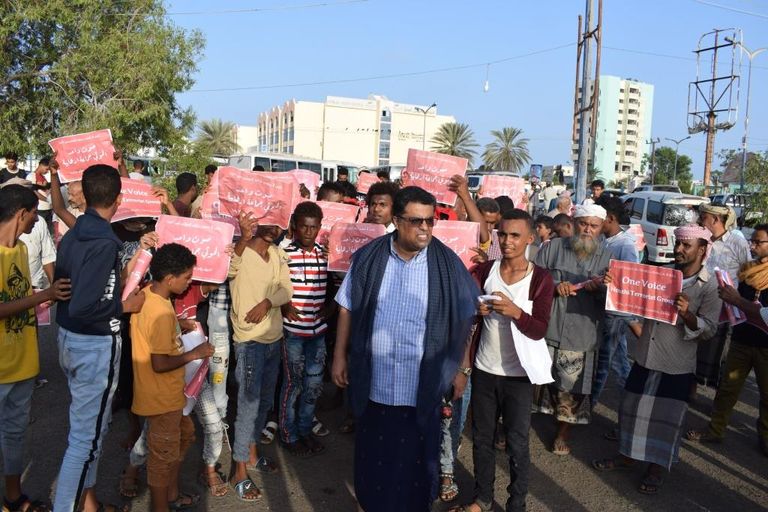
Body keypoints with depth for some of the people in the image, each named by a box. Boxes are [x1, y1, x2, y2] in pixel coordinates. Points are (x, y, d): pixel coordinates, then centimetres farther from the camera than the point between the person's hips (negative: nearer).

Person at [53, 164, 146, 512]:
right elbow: (83, 307, -27)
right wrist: (124, 306, -13)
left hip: (68, 337, 9)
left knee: (89, 425, 22)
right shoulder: (104, 242, -23)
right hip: (96, 345, -9)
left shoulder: (70, 236, 3)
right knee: (87, 435, 2)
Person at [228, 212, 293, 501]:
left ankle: (251, 453, 36)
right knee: (249, 405, -3)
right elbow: (229, 270, -37)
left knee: (265, 402, 18)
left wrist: (267, 302, -21)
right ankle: (239, 472, 10)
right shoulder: (240, 252, -14)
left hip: (274, 339, 7)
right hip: (250, 341, -7)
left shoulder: (278, 254, 5)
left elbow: (287, 290, -1)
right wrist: (245, 237, -54)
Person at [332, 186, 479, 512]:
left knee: (415, 462, 12)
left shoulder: (448, 264, -7)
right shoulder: (368, 258, -3)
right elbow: (347, 308, 5)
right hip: (374, 382, 2)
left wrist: (461, 368, 3)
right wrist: (340, 356, 4)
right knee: (372, 457, 18)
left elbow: (465, 320, 1)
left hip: (422, 386, -1)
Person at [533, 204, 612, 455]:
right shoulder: (552, 248, 4)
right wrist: (554, 286, -18)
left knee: (571, 388, 8)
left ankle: (563, 433, 29)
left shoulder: (607, 257, 8)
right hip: (545, 329, 0)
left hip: (581, 337, 1)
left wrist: (599, 289, -17)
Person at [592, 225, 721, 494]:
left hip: (678, 365, -4)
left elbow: (709, 329, -12)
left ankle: (656, 467, 23)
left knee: (667, 416, 6)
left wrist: (687, 314, -31)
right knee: (633, 408, 13)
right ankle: (627, 454, 31)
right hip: (646, 357, 4)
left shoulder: (710, 286, -8)